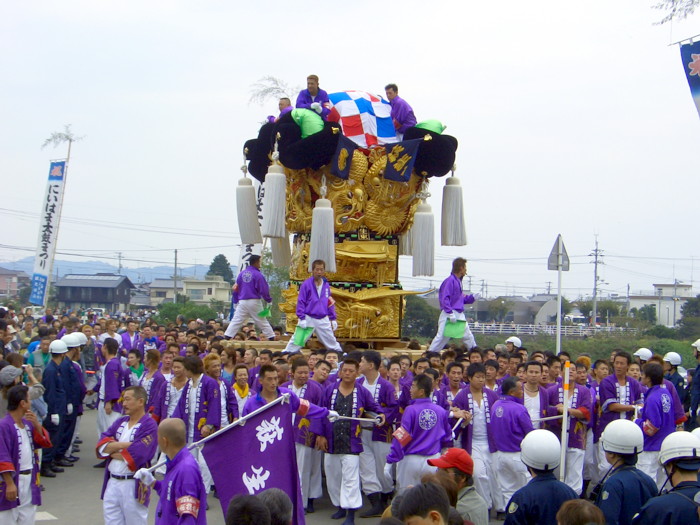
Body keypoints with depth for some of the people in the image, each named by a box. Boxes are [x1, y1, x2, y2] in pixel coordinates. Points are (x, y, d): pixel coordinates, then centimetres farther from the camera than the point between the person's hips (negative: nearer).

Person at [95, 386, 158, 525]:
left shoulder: (149, 426, -10)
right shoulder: (120, 422, 12)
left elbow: (133, 456, -20)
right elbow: (101, 446, -1)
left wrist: (112, 449, -5)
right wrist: (126, 444, -14)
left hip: (134, 485, -6)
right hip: (112, 482, 7)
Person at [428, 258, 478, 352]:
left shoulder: (458, 281, 16)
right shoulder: (450, 280, -13)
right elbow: (445, 299, -19)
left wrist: (472, 297, 11)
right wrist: (450, 314, -24)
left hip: (460, 314, 9)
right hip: (449, 314, -9)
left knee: (468, 336, 9)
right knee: (442, 336, -8)